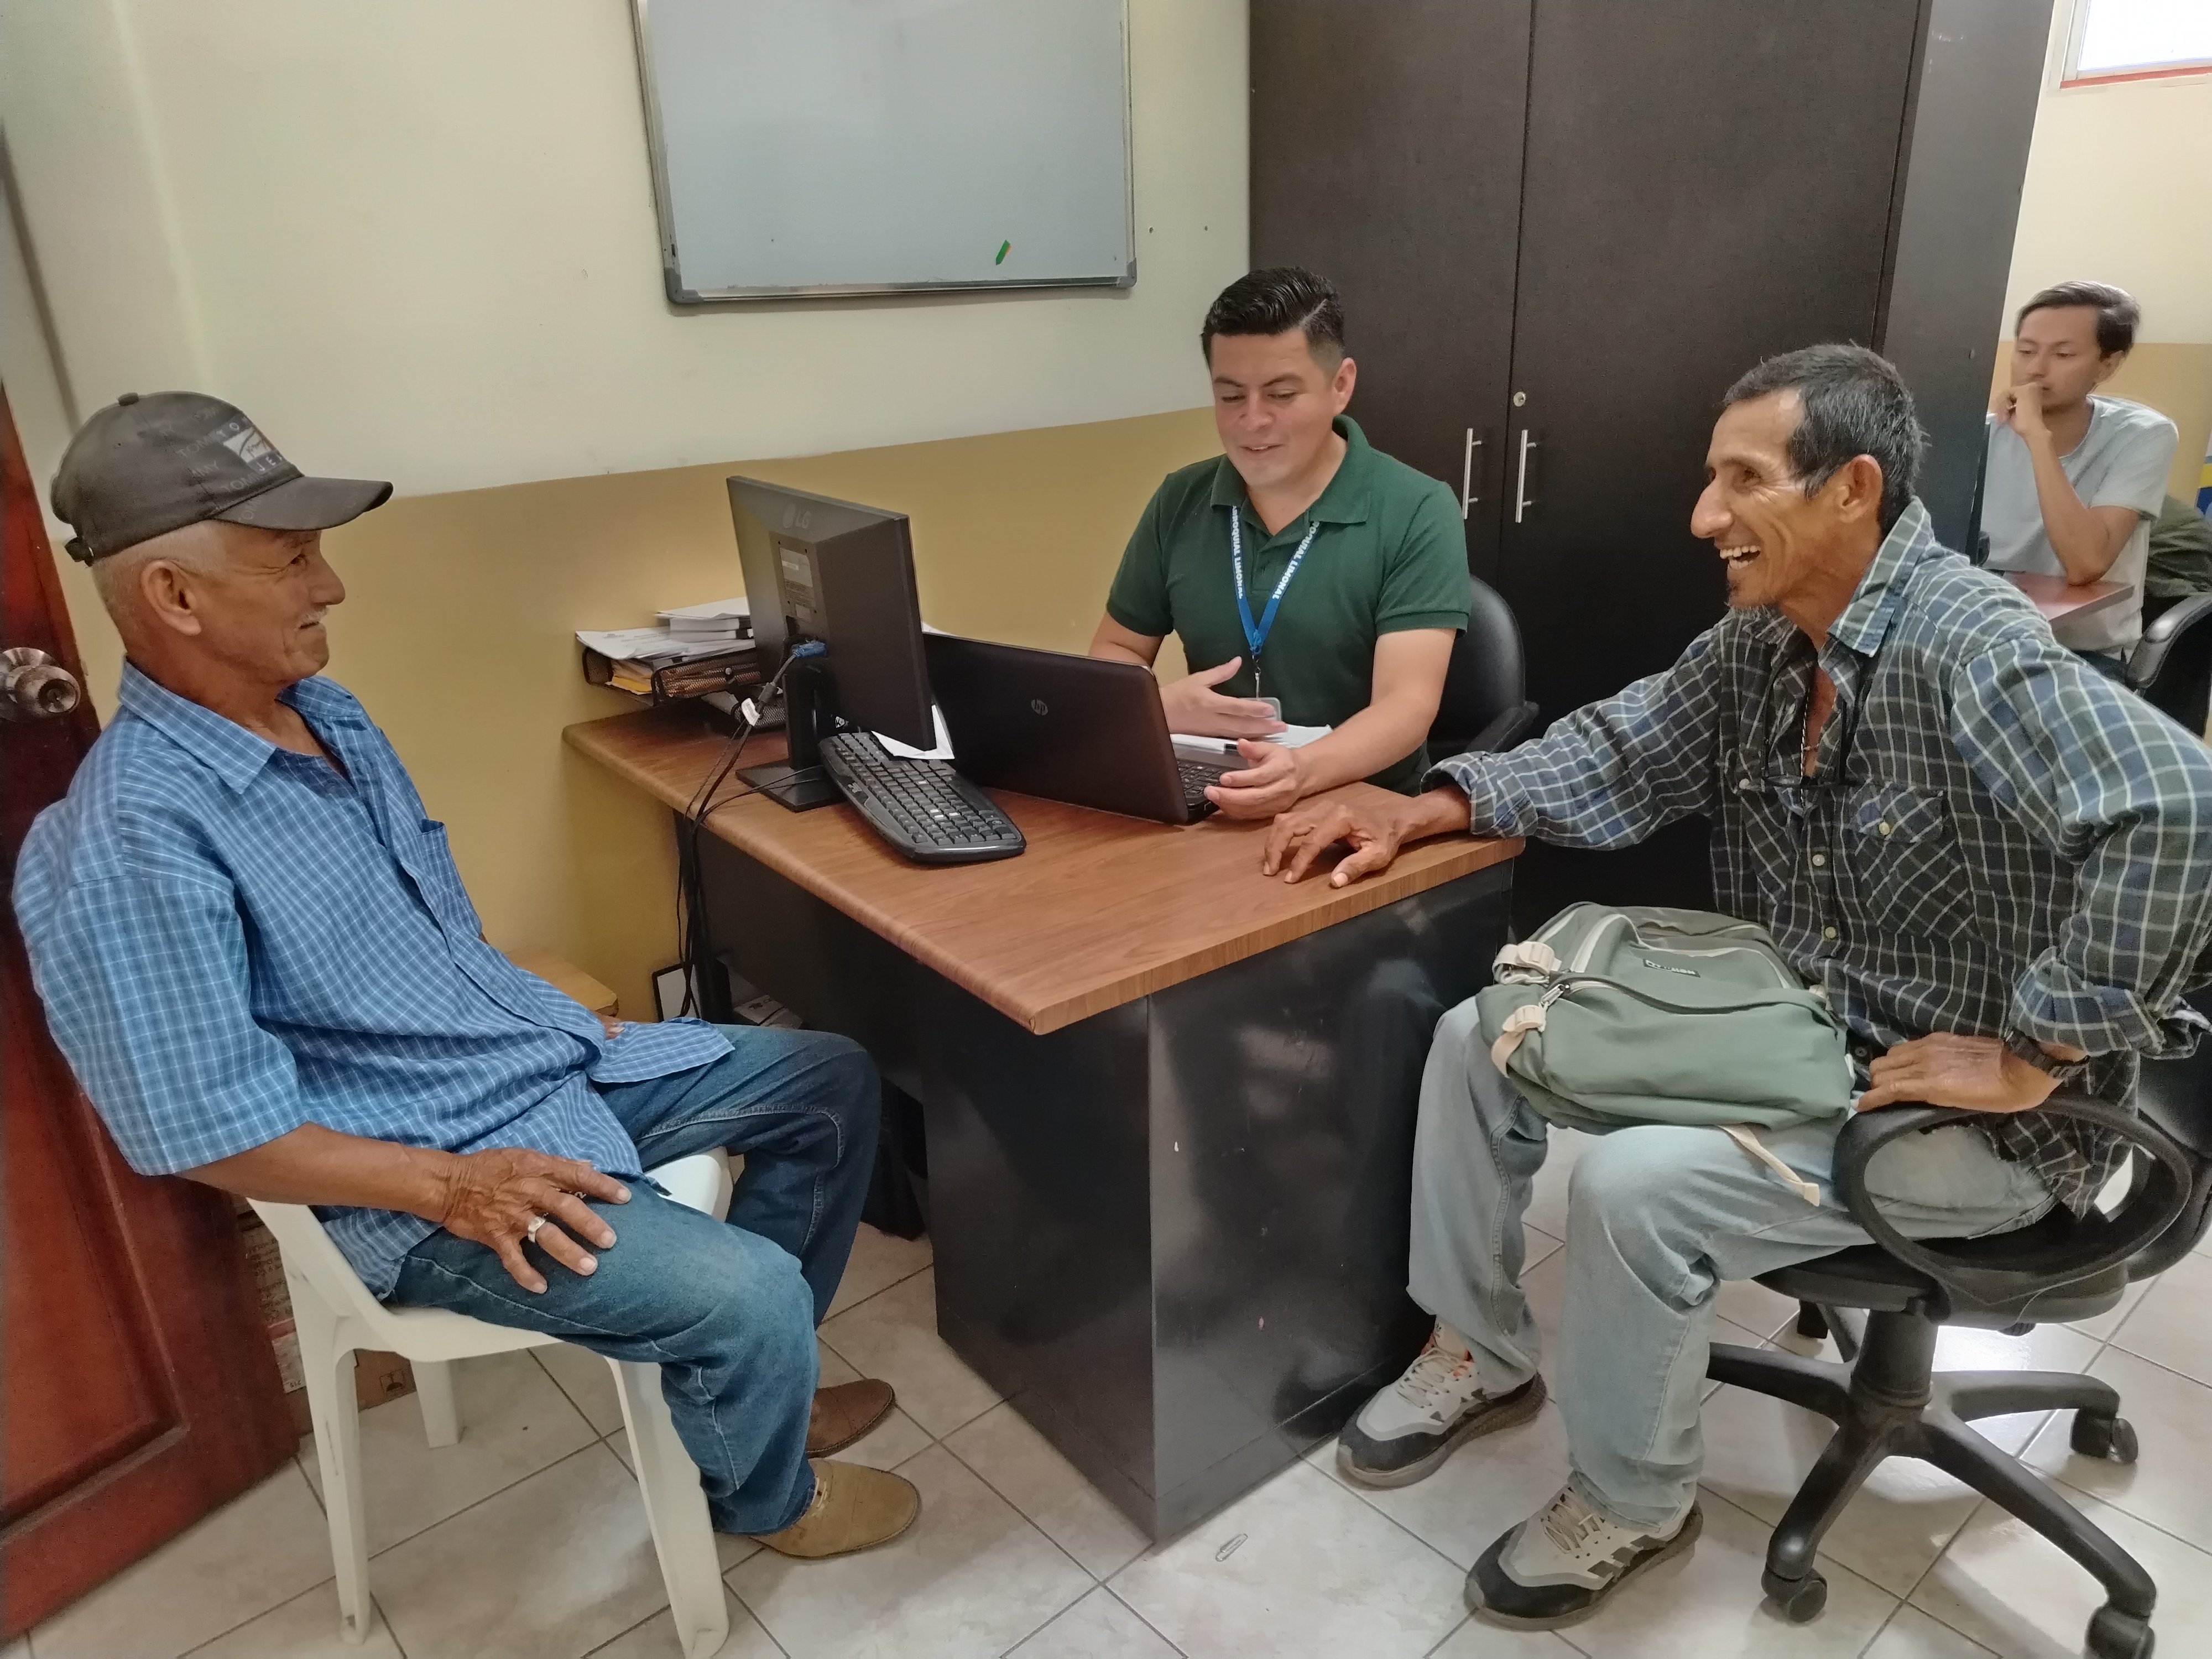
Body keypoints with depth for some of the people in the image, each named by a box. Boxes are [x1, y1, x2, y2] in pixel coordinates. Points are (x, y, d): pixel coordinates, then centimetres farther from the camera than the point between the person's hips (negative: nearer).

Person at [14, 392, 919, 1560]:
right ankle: (762, 1495, 14)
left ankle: (753, 1384, 26)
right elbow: (210, 1133, -22)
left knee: (833, 1081, 10)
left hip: (558, 1062, 9)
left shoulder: (322, 710, 5)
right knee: (752, 1293, -23)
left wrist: (567, 1023, 10)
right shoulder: (131, 847, -24)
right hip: (423, 1167, -9)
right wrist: (452, 1185, -24)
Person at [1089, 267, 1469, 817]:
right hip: (1206, 801, 3)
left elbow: (1407, 703, -16)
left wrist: (1303, 771, -36)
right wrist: (1162, 703, -10)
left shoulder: (1416, 515, -7)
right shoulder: (1179, 503, 6)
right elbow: (1113, 651, 13)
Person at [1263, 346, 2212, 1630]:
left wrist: (2034, 1058, -32)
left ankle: (1635, 1504, 4)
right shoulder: (1762, 636, 1)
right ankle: (1482, 1353, 20)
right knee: (1483, 1038, 2)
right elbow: (1620, 754, 7)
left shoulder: (1971, 650, -26)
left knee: (1637, 1183, -26)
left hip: (1965, 1111, -8)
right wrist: (1434, 806, -6)